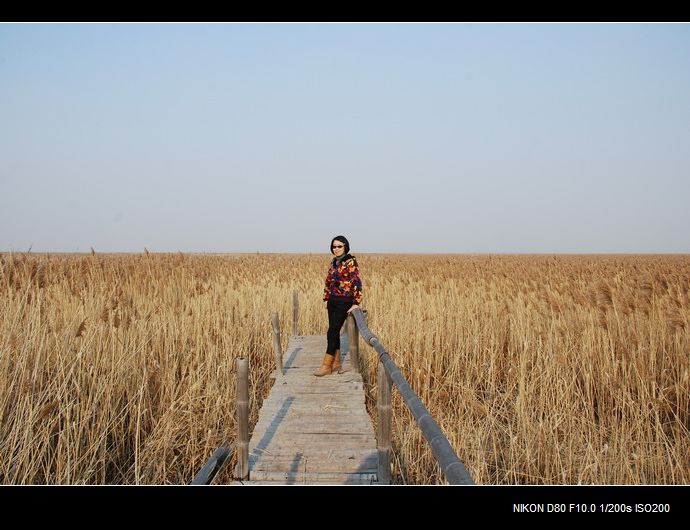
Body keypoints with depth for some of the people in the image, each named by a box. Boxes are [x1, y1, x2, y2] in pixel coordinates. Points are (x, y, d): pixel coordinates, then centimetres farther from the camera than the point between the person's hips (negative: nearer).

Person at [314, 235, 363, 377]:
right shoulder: (334, 262, 13)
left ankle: (327, 365, -4)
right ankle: (336, 363, 18)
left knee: (332, 332, -9)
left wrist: (356, 303, -19)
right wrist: (326, 298, 16)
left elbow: (357, 282, -16)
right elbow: (328, 281, 22)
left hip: (344, 301, -8)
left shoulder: (350, 262, -10)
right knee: (334, 332, 10)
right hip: (333, 300, 8)